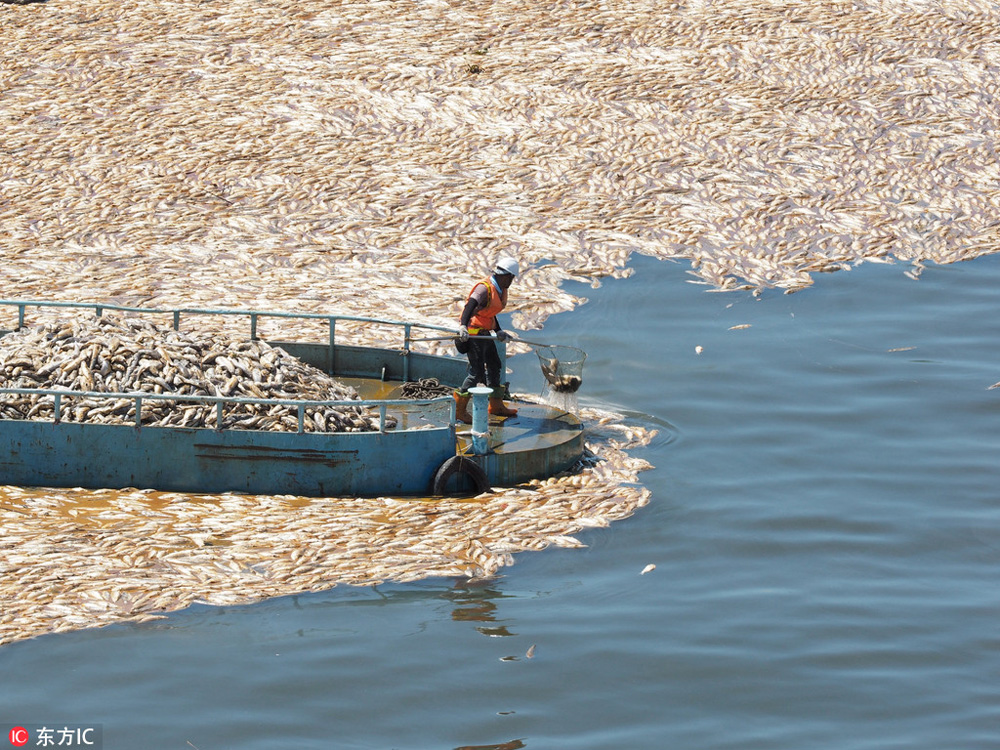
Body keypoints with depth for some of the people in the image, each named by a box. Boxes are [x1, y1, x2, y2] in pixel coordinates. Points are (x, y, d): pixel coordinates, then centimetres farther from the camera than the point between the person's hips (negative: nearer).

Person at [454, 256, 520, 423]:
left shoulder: (500, 290, 9)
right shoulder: (484, 288, -21)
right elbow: (470, 305, -36)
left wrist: (498, 332, 26)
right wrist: (463, 326, -50)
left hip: (485, 333, 10)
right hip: (474, 332, -10)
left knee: (494, 366, 19)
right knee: (477, 372, -12)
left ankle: (496, 406, 33)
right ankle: (459, 410, -4)